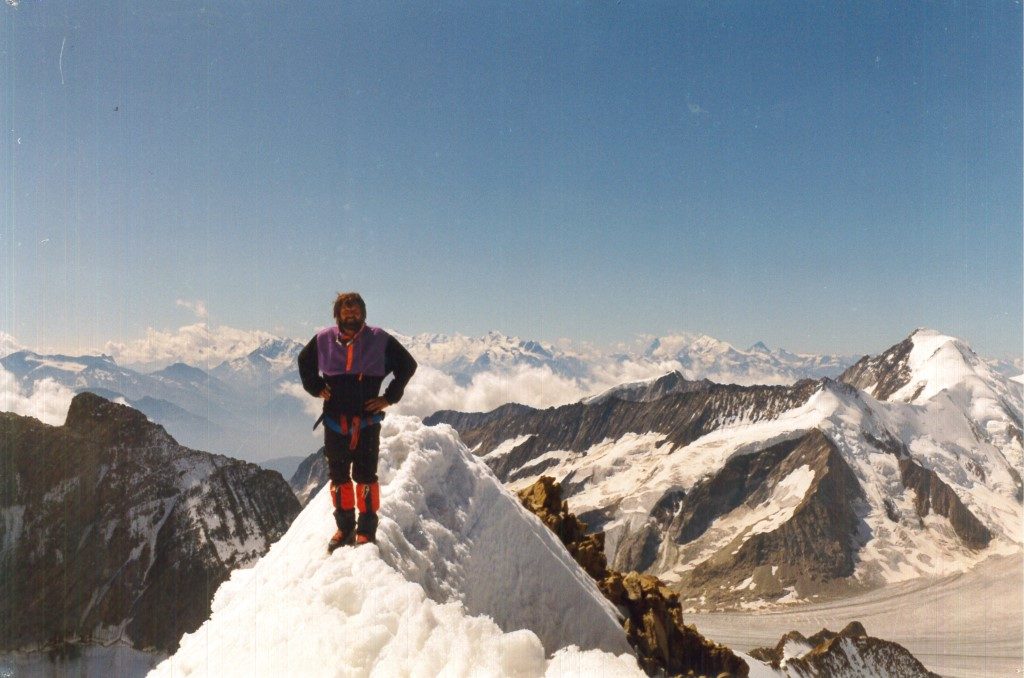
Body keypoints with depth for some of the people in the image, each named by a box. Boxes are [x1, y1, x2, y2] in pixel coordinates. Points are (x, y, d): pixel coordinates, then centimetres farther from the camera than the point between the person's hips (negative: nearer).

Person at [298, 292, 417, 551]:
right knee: (338, 476, 10)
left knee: (365, 476, -1)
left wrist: (390, 397, 2)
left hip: (367, 420, -2)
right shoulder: (323, 340, 3)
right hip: (335, 421, 3)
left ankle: (367, 529, 10)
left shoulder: (379, 340, -3)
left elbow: (408, 365, 8)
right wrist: (316, 387, 8)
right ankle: (344, 527, 21)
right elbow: (304, 362, 23)